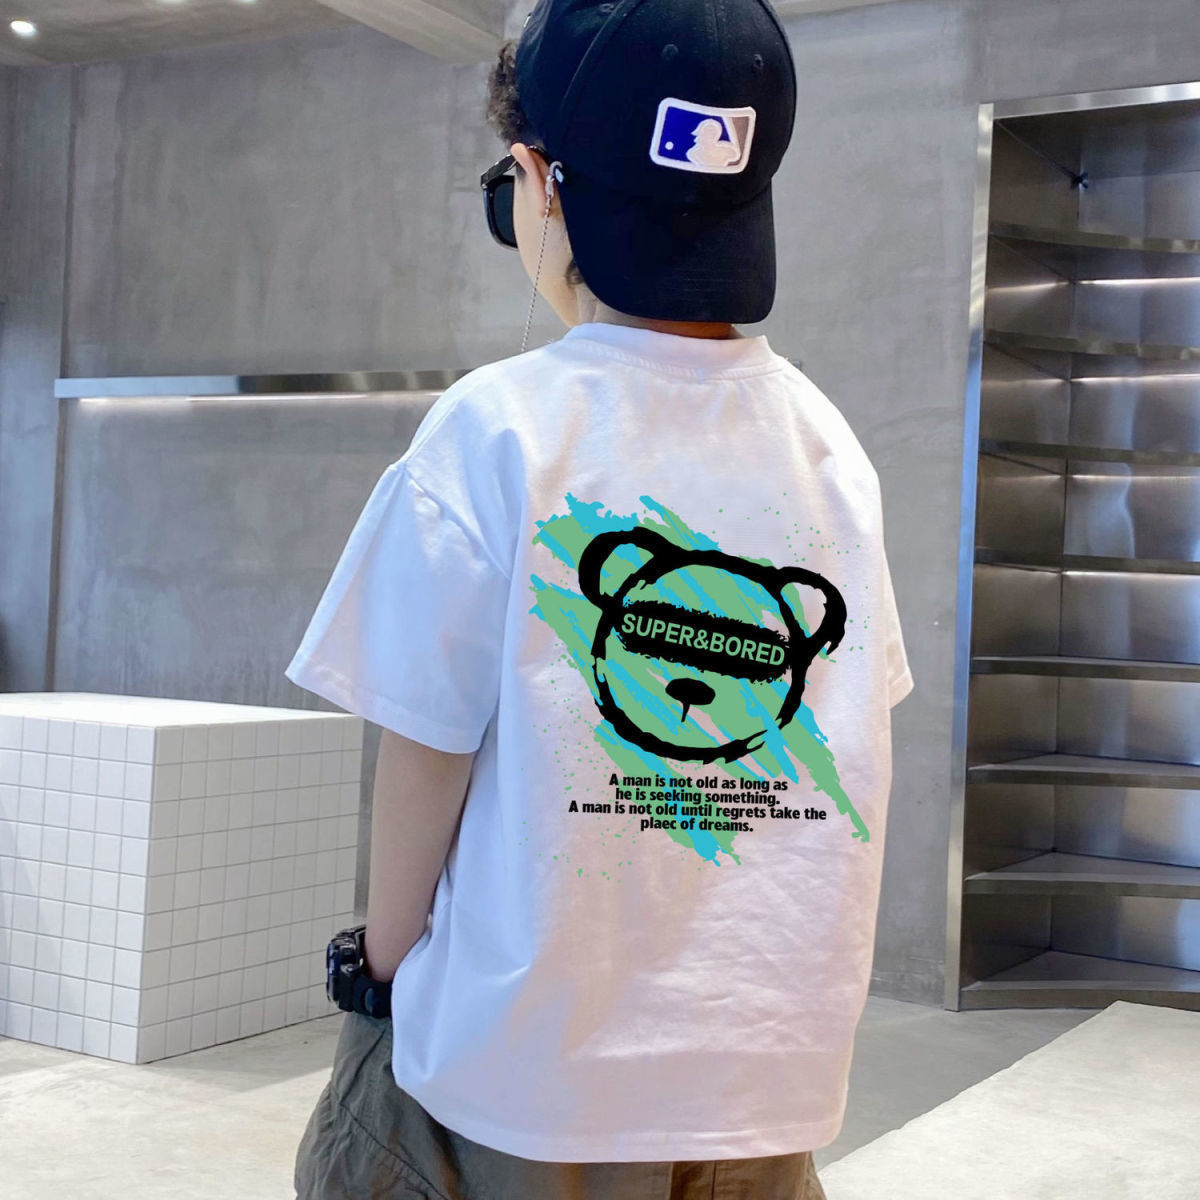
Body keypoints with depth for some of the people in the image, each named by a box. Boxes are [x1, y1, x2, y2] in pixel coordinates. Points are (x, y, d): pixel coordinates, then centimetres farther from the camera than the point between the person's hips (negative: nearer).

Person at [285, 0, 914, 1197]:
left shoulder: (496, 429, -15)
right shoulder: (829, 440, 0)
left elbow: (425, 750, -10)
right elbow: (845, 733, 5)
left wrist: (388, 965, 5)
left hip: (529, 1071, -4)